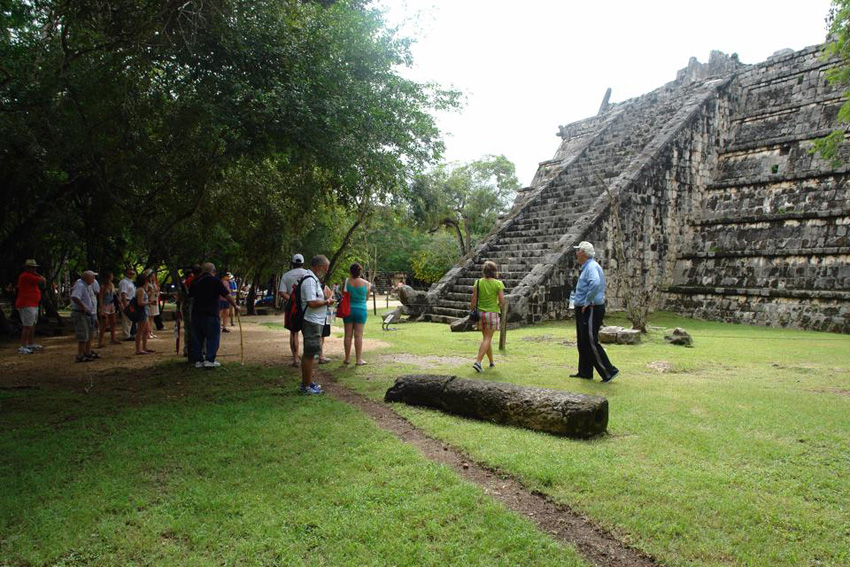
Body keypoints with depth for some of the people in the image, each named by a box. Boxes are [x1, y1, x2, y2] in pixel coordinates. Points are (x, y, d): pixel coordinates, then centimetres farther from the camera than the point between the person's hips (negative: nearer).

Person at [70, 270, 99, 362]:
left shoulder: (88, 285, 13)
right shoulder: (80, 285, -19)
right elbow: (74, 297, -34)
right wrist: (82, 306, -29)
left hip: (89, 313, 10)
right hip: (81, 314, -10)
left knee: (90, 334, 19)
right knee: (83, 336, -6)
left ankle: (88, 352, 32)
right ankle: (80, 356, 1)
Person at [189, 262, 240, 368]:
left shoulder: (195, 281, 9)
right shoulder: (216, 281, -6)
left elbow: (190, 295, 18)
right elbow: (227, 296, -5)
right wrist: (235, 306, 5)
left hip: (196, 313, 5)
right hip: (211, 313, -5)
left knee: (197, 337, 11)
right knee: (213, 337, 3)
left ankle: (198, 360, 12)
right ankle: (209, 360, -2)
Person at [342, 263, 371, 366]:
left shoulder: (346, 282, -6)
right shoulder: (366, 284, -6)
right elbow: (367, 298, 5)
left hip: (348, 310, 1)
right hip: (361, 310, -1)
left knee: (348, 335, 8)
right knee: (358, 335, 2)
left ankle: (347, 358, 14)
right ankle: (359, 359, 5)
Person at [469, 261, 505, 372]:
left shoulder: (478, 282, -2)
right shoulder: (498, 283, -8)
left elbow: (473, 300, -4)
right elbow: (502, 301, -9)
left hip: (480, 313, 3)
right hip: (492, 313, -3)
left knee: (486, 338, 17)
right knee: (487, 339, 1)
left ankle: (491, 361, 29)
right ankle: (477, 361, -12)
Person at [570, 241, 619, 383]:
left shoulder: (591, 267, -17)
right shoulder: (586, 267, 15)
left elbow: (595, 284, -36)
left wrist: (587, 302, -27)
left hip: (591, 310, -11)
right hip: (583, 310, 11)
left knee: (591, 342, -7)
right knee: (583, 343, 15)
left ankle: (609, 371, 0)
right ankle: (584, 372, 24)